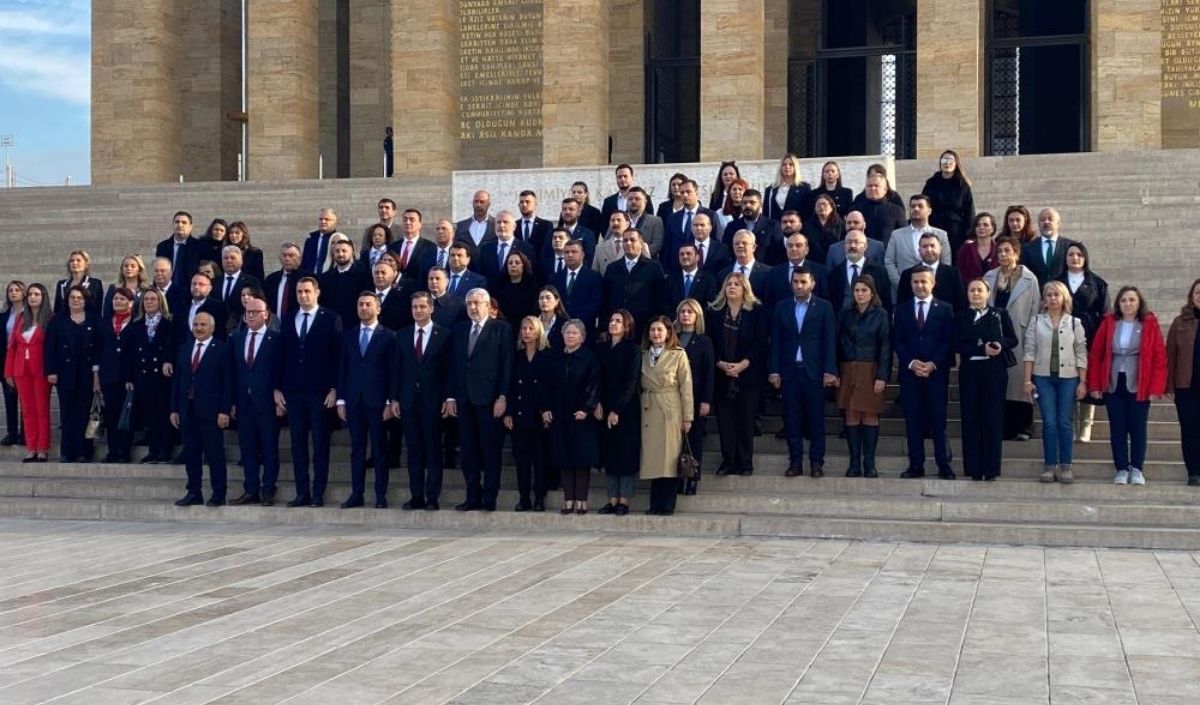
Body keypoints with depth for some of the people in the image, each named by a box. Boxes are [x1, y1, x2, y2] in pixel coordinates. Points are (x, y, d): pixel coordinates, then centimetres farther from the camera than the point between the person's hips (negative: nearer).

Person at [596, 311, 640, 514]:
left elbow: (631, 382, -10)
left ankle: (624, 501, 0)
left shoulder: (632, 350, -4)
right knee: (609, 454, 4)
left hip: (626, 409, -4)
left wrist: (617, 410, -15)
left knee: (626, 453, -2)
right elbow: (597, 378, 8)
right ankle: (612, 499, 8)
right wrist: (598, 404, -6)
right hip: (604, 409, 4)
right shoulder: (601, 348, 10)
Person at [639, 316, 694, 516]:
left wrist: (687, 417, -7)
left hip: (671, 411, -3)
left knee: (669, 459, -3)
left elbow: (686, 386, -3)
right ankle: (655, 505, 10)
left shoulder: (678, 355, 0)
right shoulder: (643, 355, 11)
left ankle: (667, 506, 1)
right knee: (653, 460, 4)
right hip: (649, 411, 3)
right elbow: (638, 385, 11)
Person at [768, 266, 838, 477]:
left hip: (814, 371, -2)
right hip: (789, 371, 2)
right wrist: (774, 370, 1)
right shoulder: (781, 308, 9)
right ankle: (795, 462, 8)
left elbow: (830, 341, -1)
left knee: (816, 418, 1)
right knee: (792, 419, 3)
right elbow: (775, 341, 8)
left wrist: (830, 371, -8)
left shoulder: (824, 307, 3)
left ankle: (816, 462, 6)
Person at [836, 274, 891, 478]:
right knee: (851, 416, 0)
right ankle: (854, 463, 4)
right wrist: (835, 372, -1)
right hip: (848, 371, 2)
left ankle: (869, 464, 4)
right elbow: (839, 343, 7)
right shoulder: (844, 314, 8)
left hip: (871, 371, -2)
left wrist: (882, 376, -10)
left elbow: (886, 346, -3)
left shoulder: (881, 315, 0)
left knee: (870, 416, -1)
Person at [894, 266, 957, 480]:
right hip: (910, 373, 2)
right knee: (913, 422, 2)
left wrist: (933, 364, -12)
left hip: (937, 372, -2)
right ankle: (916, 466, 6)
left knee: (938, 422, -2)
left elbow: (948, 341, 0)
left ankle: (944, 466, 2)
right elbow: (897, 341, 6)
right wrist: (911, 363, -9)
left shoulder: (945, 309, 6)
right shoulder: (902, 310, 11)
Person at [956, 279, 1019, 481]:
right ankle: (974, 469, 6)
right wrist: (982, 349, -15)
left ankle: (991, 469, 3)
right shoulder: (961, 317, 8)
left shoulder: (1000, 314, 8)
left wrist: (1001, 345, -15)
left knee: (993, 417, -1)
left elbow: (1013, 340, 6)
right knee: (971, 418, 1)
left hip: (994, 369, -1)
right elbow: (958, 345, -2)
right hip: (969, 370, 1)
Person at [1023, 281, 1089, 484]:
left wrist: (1083, 382, -2)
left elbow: (1081, 354, 4)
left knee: (1065, 422, 0)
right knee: (1049, 422, -2)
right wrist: (1028, 380, -2)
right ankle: (1050, 466, 3)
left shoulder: (1074, 323, 5)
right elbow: (1030, 351, 3)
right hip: (1043, 377, 0)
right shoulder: (1036, 322, 6)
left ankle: (1065, 466, 5)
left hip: (1068, 377, 0)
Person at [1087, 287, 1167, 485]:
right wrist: (1094, 385, -2)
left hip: (1138, 386, -1)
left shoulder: (1150, 324, -3)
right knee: (1117, 429, 5)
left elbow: (1160, 357, -4)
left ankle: (1137, 469, 14)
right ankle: (1122, 469, 13)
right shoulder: (1108, 323, 1)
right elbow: (1095, 354, 2)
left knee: (1138, 429, 4)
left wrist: (1156, 387, -10)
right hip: (1113, 385, 1)